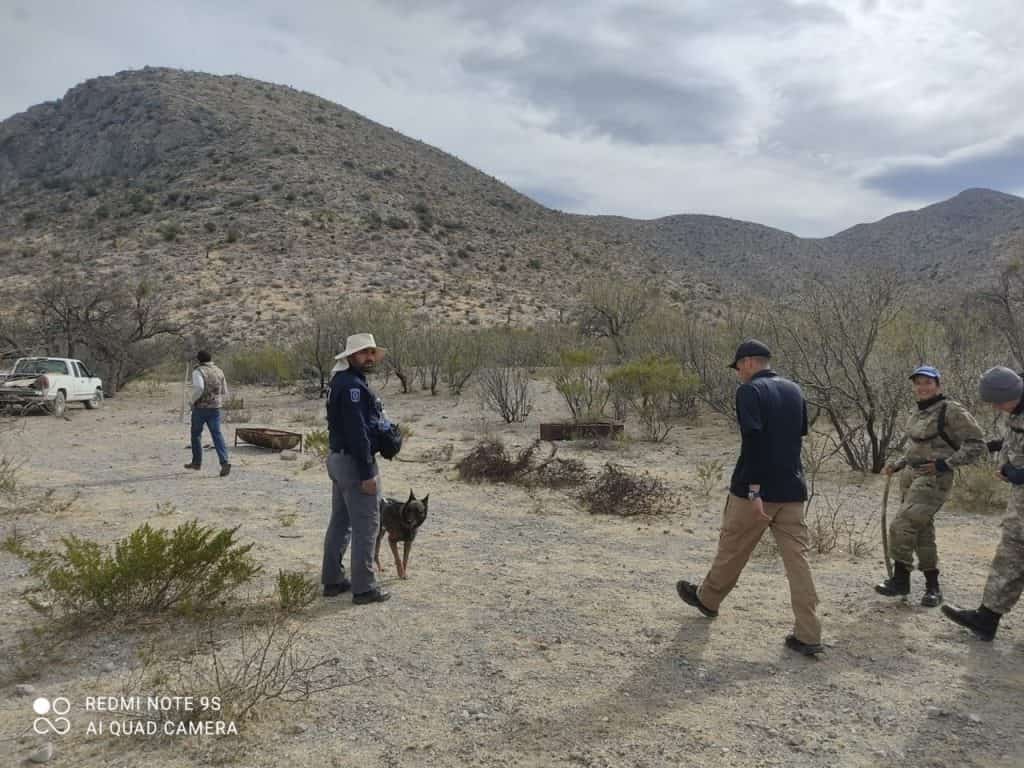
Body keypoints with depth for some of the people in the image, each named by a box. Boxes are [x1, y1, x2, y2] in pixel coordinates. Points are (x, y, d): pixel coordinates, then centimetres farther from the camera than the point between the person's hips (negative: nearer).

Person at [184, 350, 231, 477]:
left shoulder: (198, 371, -8)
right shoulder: (219, 371, 10)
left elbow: (198, 388, -26)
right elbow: (224, 392, 14)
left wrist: (193, 401, -11)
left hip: (200, 408, -4)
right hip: (215, 408, 4)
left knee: (196, 434, 16)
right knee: (217, 435, -3)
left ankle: (197, 462, 27)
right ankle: (224, 462, -21)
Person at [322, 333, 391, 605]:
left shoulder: (340, 381, 13)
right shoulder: (353, 385, -19)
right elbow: (357, 433, -23)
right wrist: (367, 473, -22)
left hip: (337, 458, 11)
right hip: (354, 462, -11)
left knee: (340, 521, 17)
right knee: (366, 525, -2)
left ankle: (333, 580, 26)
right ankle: (364, 587, 5)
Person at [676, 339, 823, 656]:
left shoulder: (749, 391, -11)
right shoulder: (794, 390, 11)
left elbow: (753, 441, -22)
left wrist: (754, 490, -23)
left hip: (755, 490, -6)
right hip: (792, 491, 6)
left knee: (732, 549, 13)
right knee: (798, 558, 3)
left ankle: (707, 598, 34)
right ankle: (808, 636, 2)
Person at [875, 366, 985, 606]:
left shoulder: (952, 411, -10)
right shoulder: (917, 413, 13)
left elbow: (976, 445, -10)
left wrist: (944, 464, -17)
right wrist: (897, 465, 12)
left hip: (934, 479, -8)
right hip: (913, 476, 8)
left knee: (902, 526, -14)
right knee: (922, 532, 11)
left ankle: (900, 579, -2)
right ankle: (933, 587, 20)